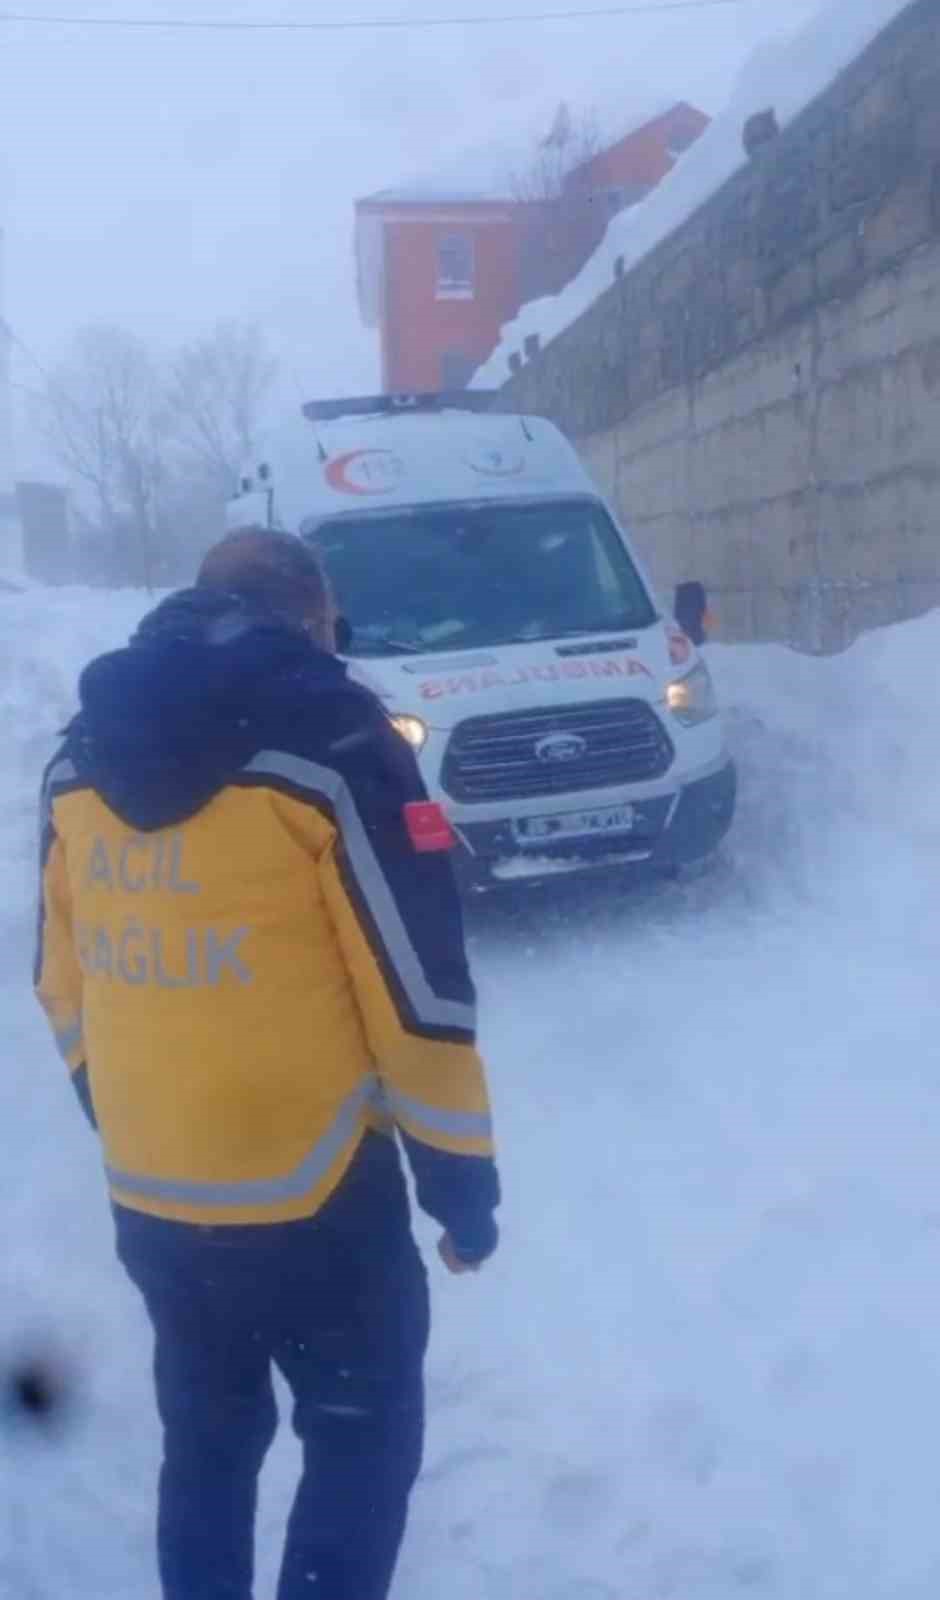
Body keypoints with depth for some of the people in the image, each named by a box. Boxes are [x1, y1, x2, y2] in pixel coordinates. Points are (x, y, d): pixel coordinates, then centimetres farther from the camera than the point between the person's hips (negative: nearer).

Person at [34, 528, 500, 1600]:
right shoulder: (326, 742, -15)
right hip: (310, 1192, -5)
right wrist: (462, 1172, -5)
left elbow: (62, 986, 11)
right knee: (364, 1434, 15)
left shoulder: (78, 758, 4)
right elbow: (416, 988, -15)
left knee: (204, 1433, 24)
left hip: (147, 1196, 6)